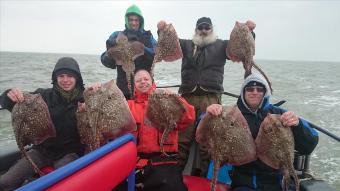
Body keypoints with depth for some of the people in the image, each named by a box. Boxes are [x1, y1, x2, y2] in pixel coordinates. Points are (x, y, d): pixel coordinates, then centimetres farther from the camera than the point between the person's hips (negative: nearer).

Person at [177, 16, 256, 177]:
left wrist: (249, 32, -9)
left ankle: (204, 173, 13)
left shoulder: (221, 45, 17)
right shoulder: (186, 45, 20)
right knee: (183, 135, 0)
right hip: (188, 97, 1)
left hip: (210, 98, -1)